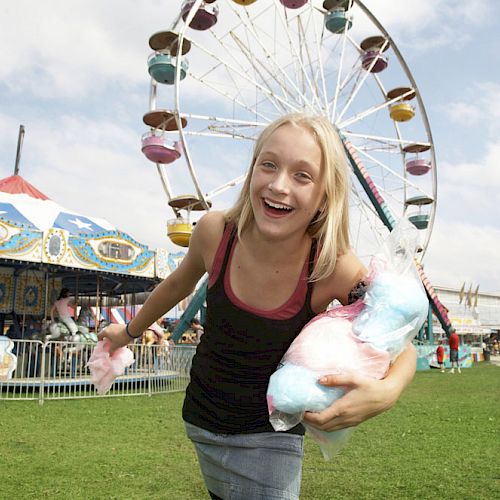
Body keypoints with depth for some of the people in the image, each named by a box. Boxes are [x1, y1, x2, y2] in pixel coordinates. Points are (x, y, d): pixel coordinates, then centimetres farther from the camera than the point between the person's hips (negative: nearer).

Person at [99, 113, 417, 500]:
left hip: (268, 439, -2)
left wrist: (386, 391, -33)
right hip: (200, 421, 3)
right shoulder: (215, 231, -19)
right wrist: (128, 332, 20)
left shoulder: (336, 269, -25)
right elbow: (179, 284, 4)